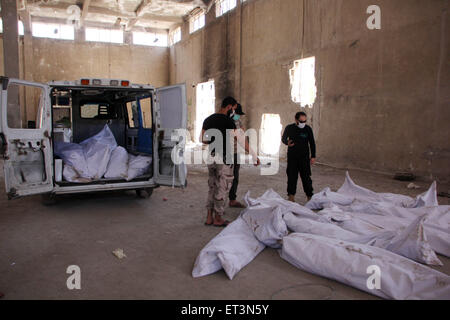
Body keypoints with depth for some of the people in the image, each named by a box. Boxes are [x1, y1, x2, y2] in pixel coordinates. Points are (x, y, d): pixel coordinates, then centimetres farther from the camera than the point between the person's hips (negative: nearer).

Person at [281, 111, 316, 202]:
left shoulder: (308, 129, -1)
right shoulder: (289, 128, -1)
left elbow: (312, 143, 5)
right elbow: (283, 138, 14)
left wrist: (313, 156, 0)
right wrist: (287, 143, -9)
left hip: (304, 157, -1)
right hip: (292, 157, 1)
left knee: (306, 176, -2)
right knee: (292, 177, 3)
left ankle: (309, 196, 7)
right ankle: (291, 196, 14)